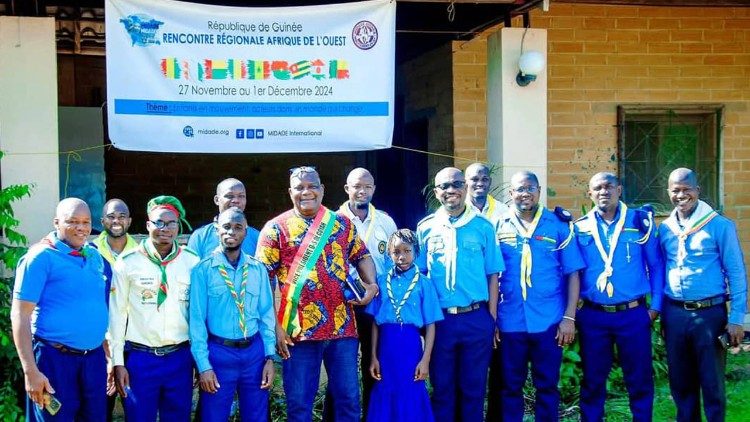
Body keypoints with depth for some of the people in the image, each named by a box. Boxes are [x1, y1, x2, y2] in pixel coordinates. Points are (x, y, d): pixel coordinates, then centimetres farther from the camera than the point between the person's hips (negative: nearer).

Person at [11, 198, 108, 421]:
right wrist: (30, 371, -17)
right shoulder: (41, 257, -9)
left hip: (94, 358, 6)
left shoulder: (95, 256, 9)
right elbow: (20, 315, -12)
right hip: (55, 359, -6)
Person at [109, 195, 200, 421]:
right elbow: (116, 314, -1)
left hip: (180, 358, 2)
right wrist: (118, 362, -2)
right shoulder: (128, 262, -4)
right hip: (139, 358, -2)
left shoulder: (192, 262, 2)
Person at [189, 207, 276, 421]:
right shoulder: (203, 270, -6)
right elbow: (196, 319, -6)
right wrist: (203, 365, -9)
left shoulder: (258, 269, 5)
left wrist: (269, 357, 2)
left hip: (254, 352, 3)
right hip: (219, 353, -3)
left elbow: (267, 315, 8)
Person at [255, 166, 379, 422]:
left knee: (349, 399, 10)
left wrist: (371, 284, -4)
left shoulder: (341, 223, 10)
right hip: (298, 331, -3)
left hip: (343, 327, 3)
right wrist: (275, 326, -11)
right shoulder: (276, 228, -1)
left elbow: (361, 256, 18)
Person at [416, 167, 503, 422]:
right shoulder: (426, 228, 3)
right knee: (442, 387, 10)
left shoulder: (483, 227, 1)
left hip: (477, 319, 0)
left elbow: (492, 275, 3)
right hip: (439, 320, 1)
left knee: (474, 387, 8)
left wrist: (492, 319, -1)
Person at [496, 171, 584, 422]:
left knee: (547, 385, 9)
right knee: (510, 386, 10)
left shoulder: (559, 224, 0)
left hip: (549, 321, -1)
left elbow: (572, 273, 0)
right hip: (510, 322, 1)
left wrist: (569, 317, -6)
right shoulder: (499, 226, 3)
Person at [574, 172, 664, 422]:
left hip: (634, 315, -1)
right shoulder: (580, 228, 4)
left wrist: (655, 306, -2)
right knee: (593, 380, 10)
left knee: (640, 379, 6)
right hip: (593, 316, 1)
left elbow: (656, 265, 2)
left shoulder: (640, 221, 1)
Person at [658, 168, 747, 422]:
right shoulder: (664, 228, 6)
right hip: (674, 314, 4)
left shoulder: (720, 225, -7)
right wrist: (658, 308, 7)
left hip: (709, 313, -4)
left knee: (712, 383, 4)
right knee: (680, 382, 13)